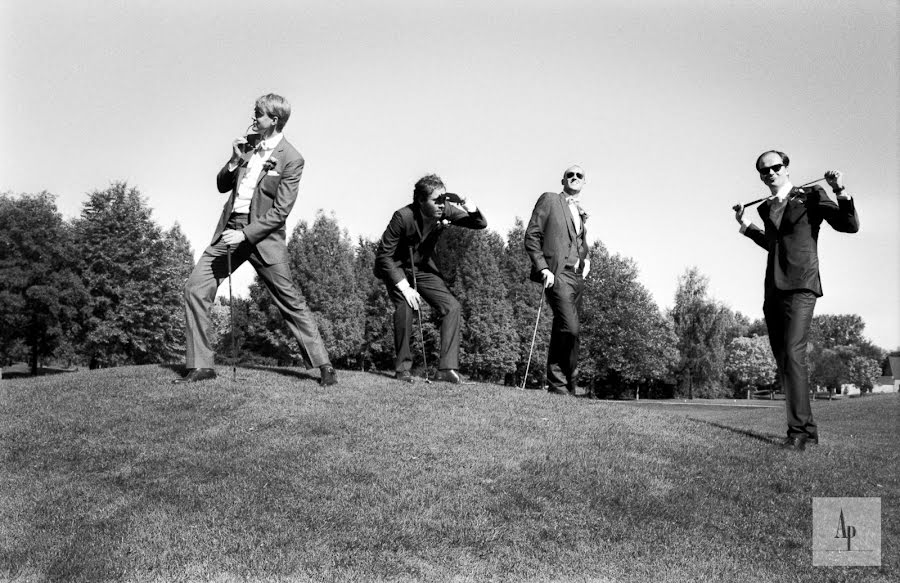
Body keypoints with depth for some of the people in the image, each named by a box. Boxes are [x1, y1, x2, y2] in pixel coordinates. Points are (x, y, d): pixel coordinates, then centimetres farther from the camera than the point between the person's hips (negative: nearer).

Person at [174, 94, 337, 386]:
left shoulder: (291, 159, -10)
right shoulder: (248, 142, 10)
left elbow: (280, 211, -13)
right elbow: (222, 186, 14)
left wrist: (245, 235, -20)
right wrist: (235, 161, -4)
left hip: (262, 234, -6)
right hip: (230, 229, 6)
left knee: (291, 301, -3)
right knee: (195, 287, -4)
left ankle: (323, 365, 7)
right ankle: (200, 366, 4)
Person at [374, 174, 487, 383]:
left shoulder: (445, 211, -16)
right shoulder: (403, 217, -28)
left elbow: (481, 225, -6)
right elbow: (383, 255, -22)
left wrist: (472, 210, -30)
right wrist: (403, 287, -28)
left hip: (424, 268, 5)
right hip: (396, 268, -4)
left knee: (451, 306, -12)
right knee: (404, 307, -28)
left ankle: (447, 369, -10)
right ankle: (402, 368, -10)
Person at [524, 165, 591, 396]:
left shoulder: (580, 212, 23)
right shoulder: (549, 200, 5)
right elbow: (531, 236, -2)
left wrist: (586, 259, 12)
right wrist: (543, 268, -13)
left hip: (577, 276, 7)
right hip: (557, 273, -7)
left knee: (562, 331, 7)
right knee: (570, 328, -19)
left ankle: (559, 385, 11)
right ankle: (561, 385, -10)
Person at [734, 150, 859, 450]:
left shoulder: (811, 196, 2)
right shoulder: (766, 208, 18)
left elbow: (850, 225, -4)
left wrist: (841, 192, -16)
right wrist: (745, 225, 32)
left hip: (800, 287, -7)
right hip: (773, 290, 7)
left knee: (793, 354, -20)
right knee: (783, 361, 5)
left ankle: (798, 431, -20)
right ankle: (808, 428, 12)